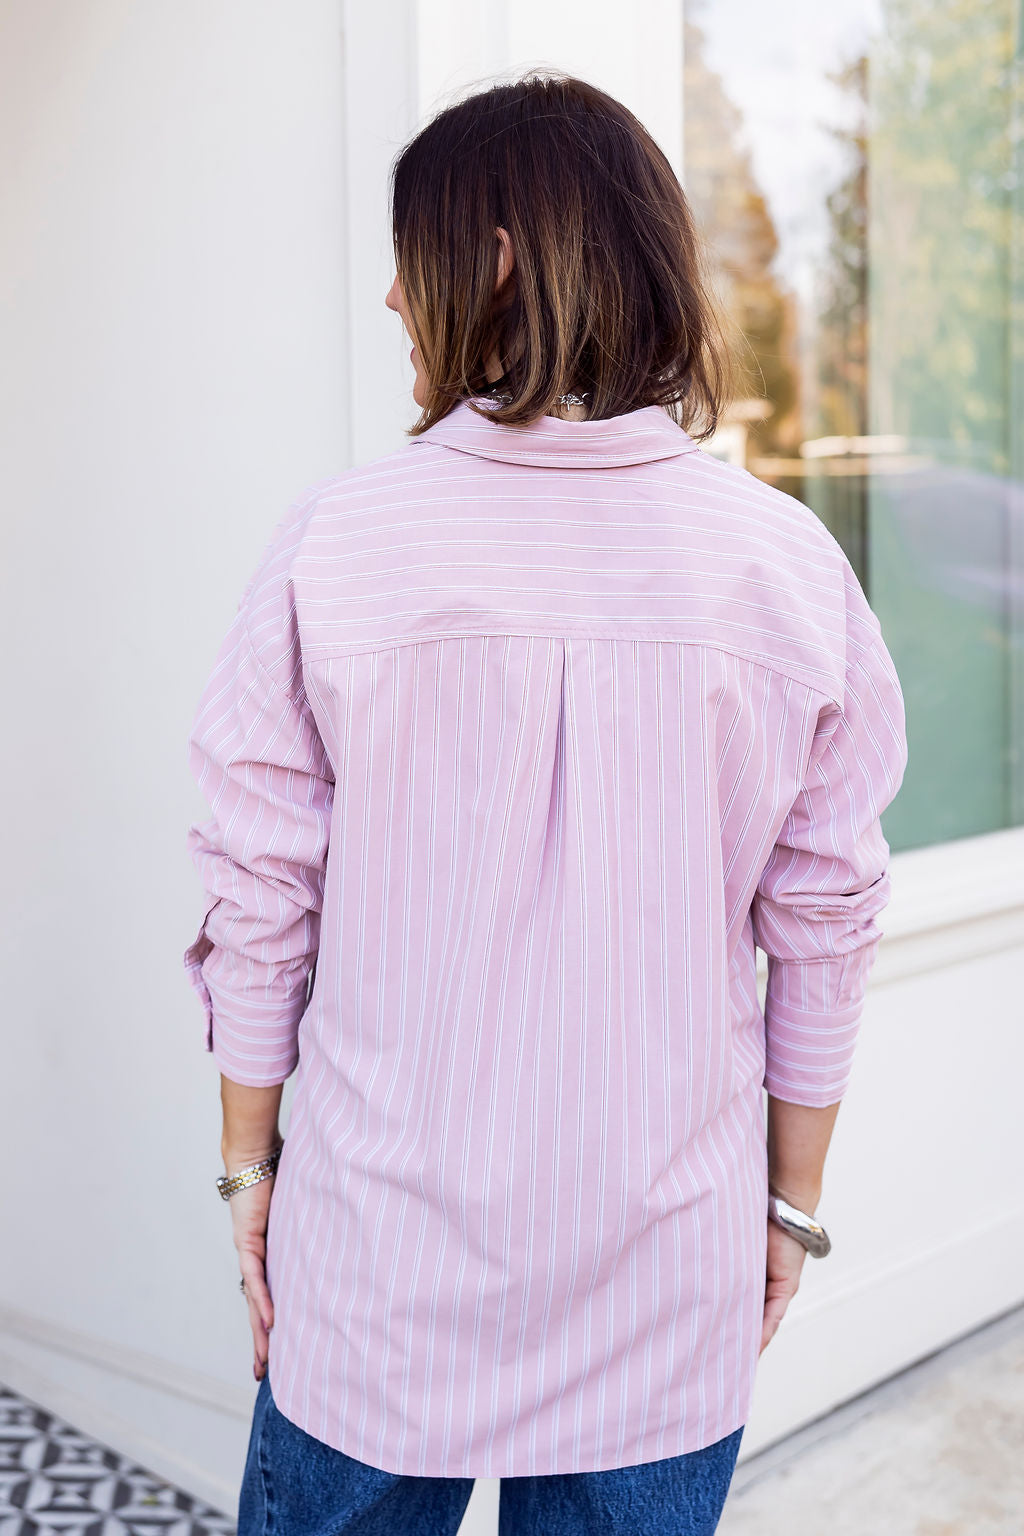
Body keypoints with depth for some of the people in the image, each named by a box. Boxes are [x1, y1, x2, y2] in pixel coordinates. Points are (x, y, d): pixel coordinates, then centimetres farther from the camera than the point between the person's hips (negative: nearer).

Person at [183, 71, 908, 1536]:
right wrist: (794, 1196, 9)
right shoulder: (790, 563, -9)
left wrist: (250, 1160, 7)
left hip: (386, 1254, -1)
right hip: (669, 1277, 2)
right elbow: (824, 922, -3)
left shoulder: (336, 542, -13)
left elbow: (261, 896, -7)